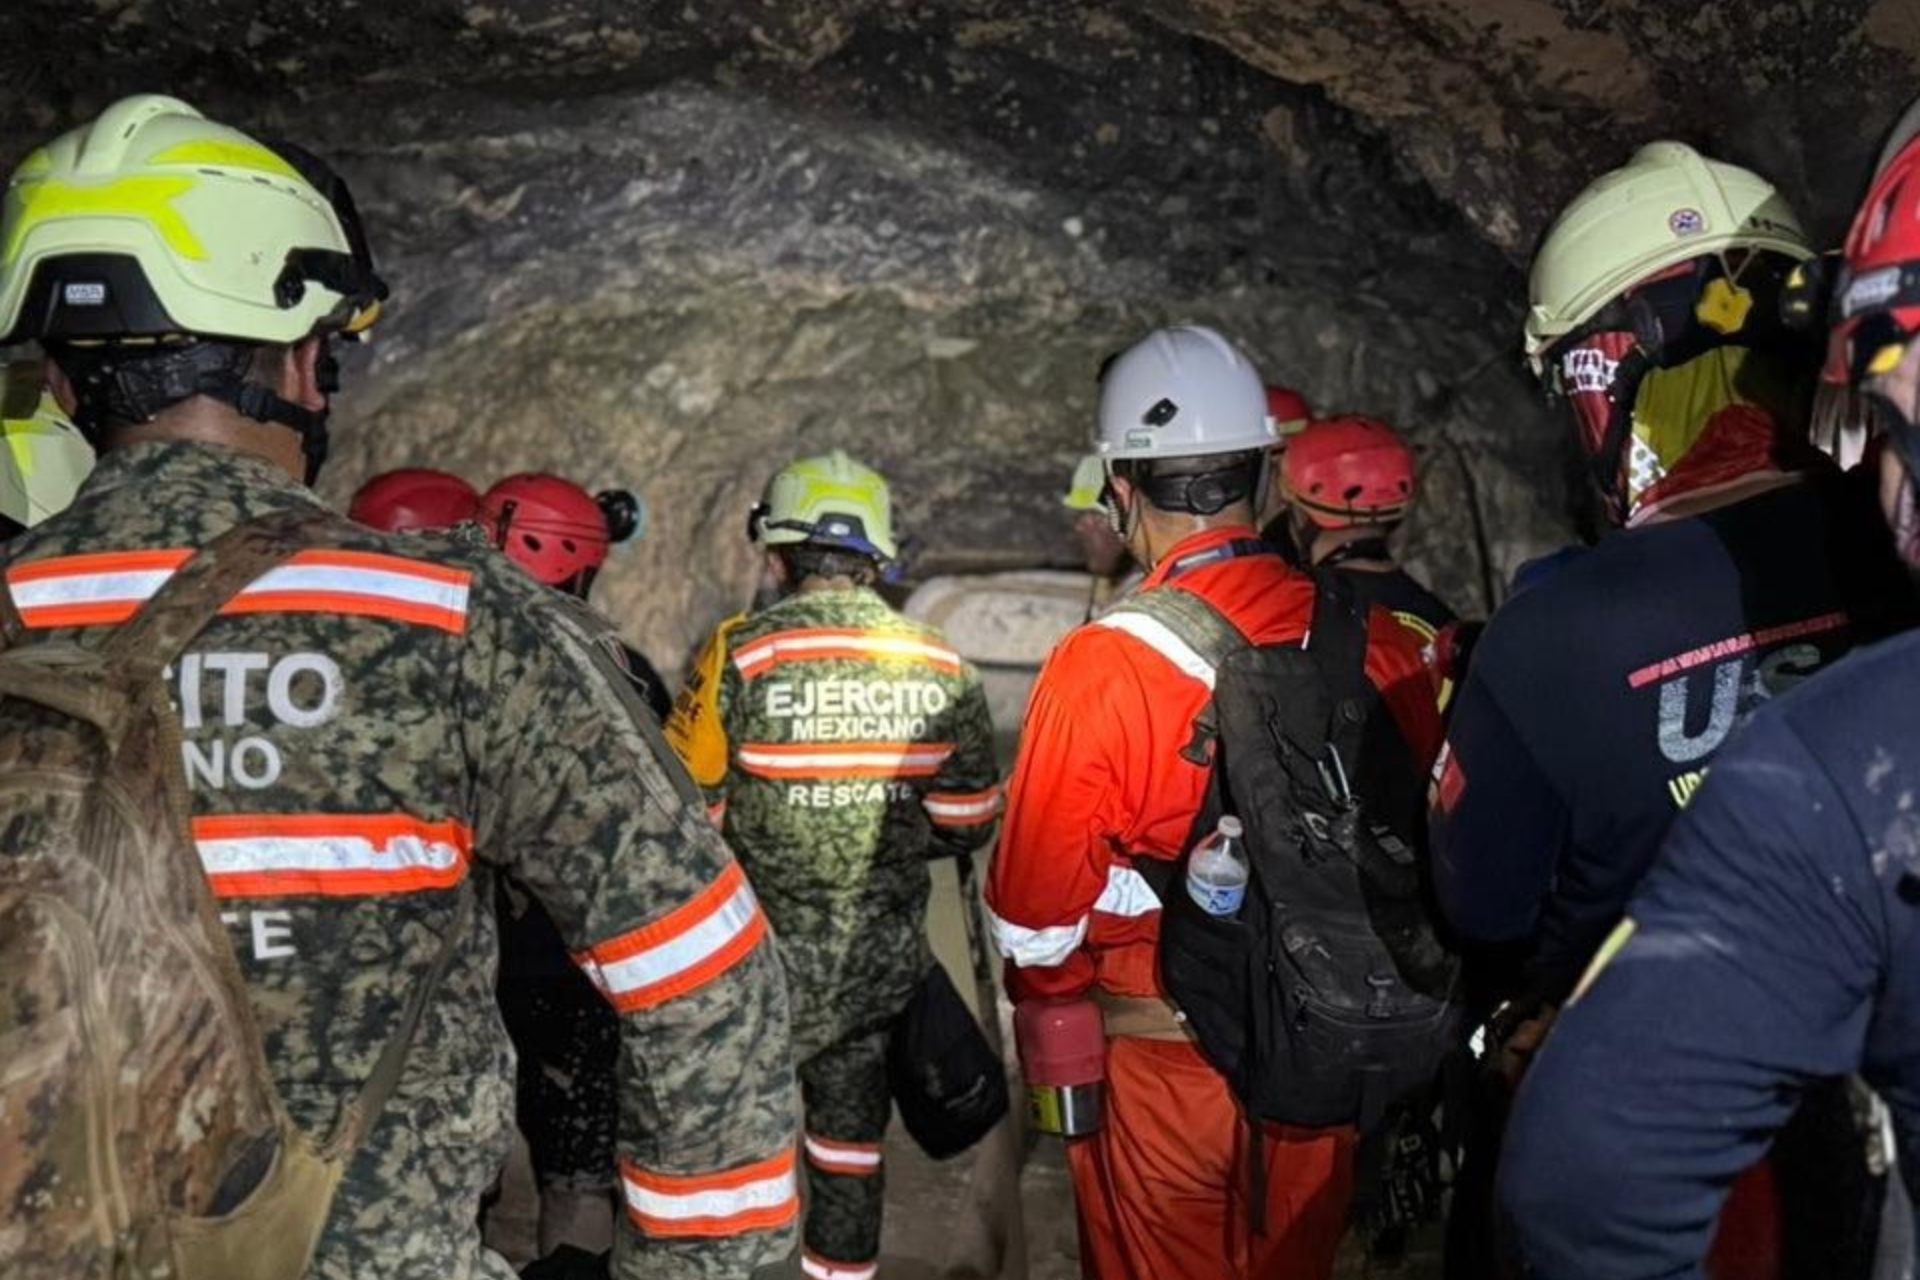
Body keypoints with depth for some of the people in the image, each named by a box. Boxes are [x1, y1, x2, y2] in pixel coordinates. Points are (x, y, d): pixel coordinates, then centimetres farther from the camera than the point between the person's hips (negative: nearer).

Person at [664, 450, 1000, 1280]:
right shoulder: (941, 667, -3)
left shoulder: (740, 654, -15)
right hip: (884, 963, 4)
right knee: (851, 1138, 20)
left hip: (764, 959, -3)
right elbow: (969, 822, 4)